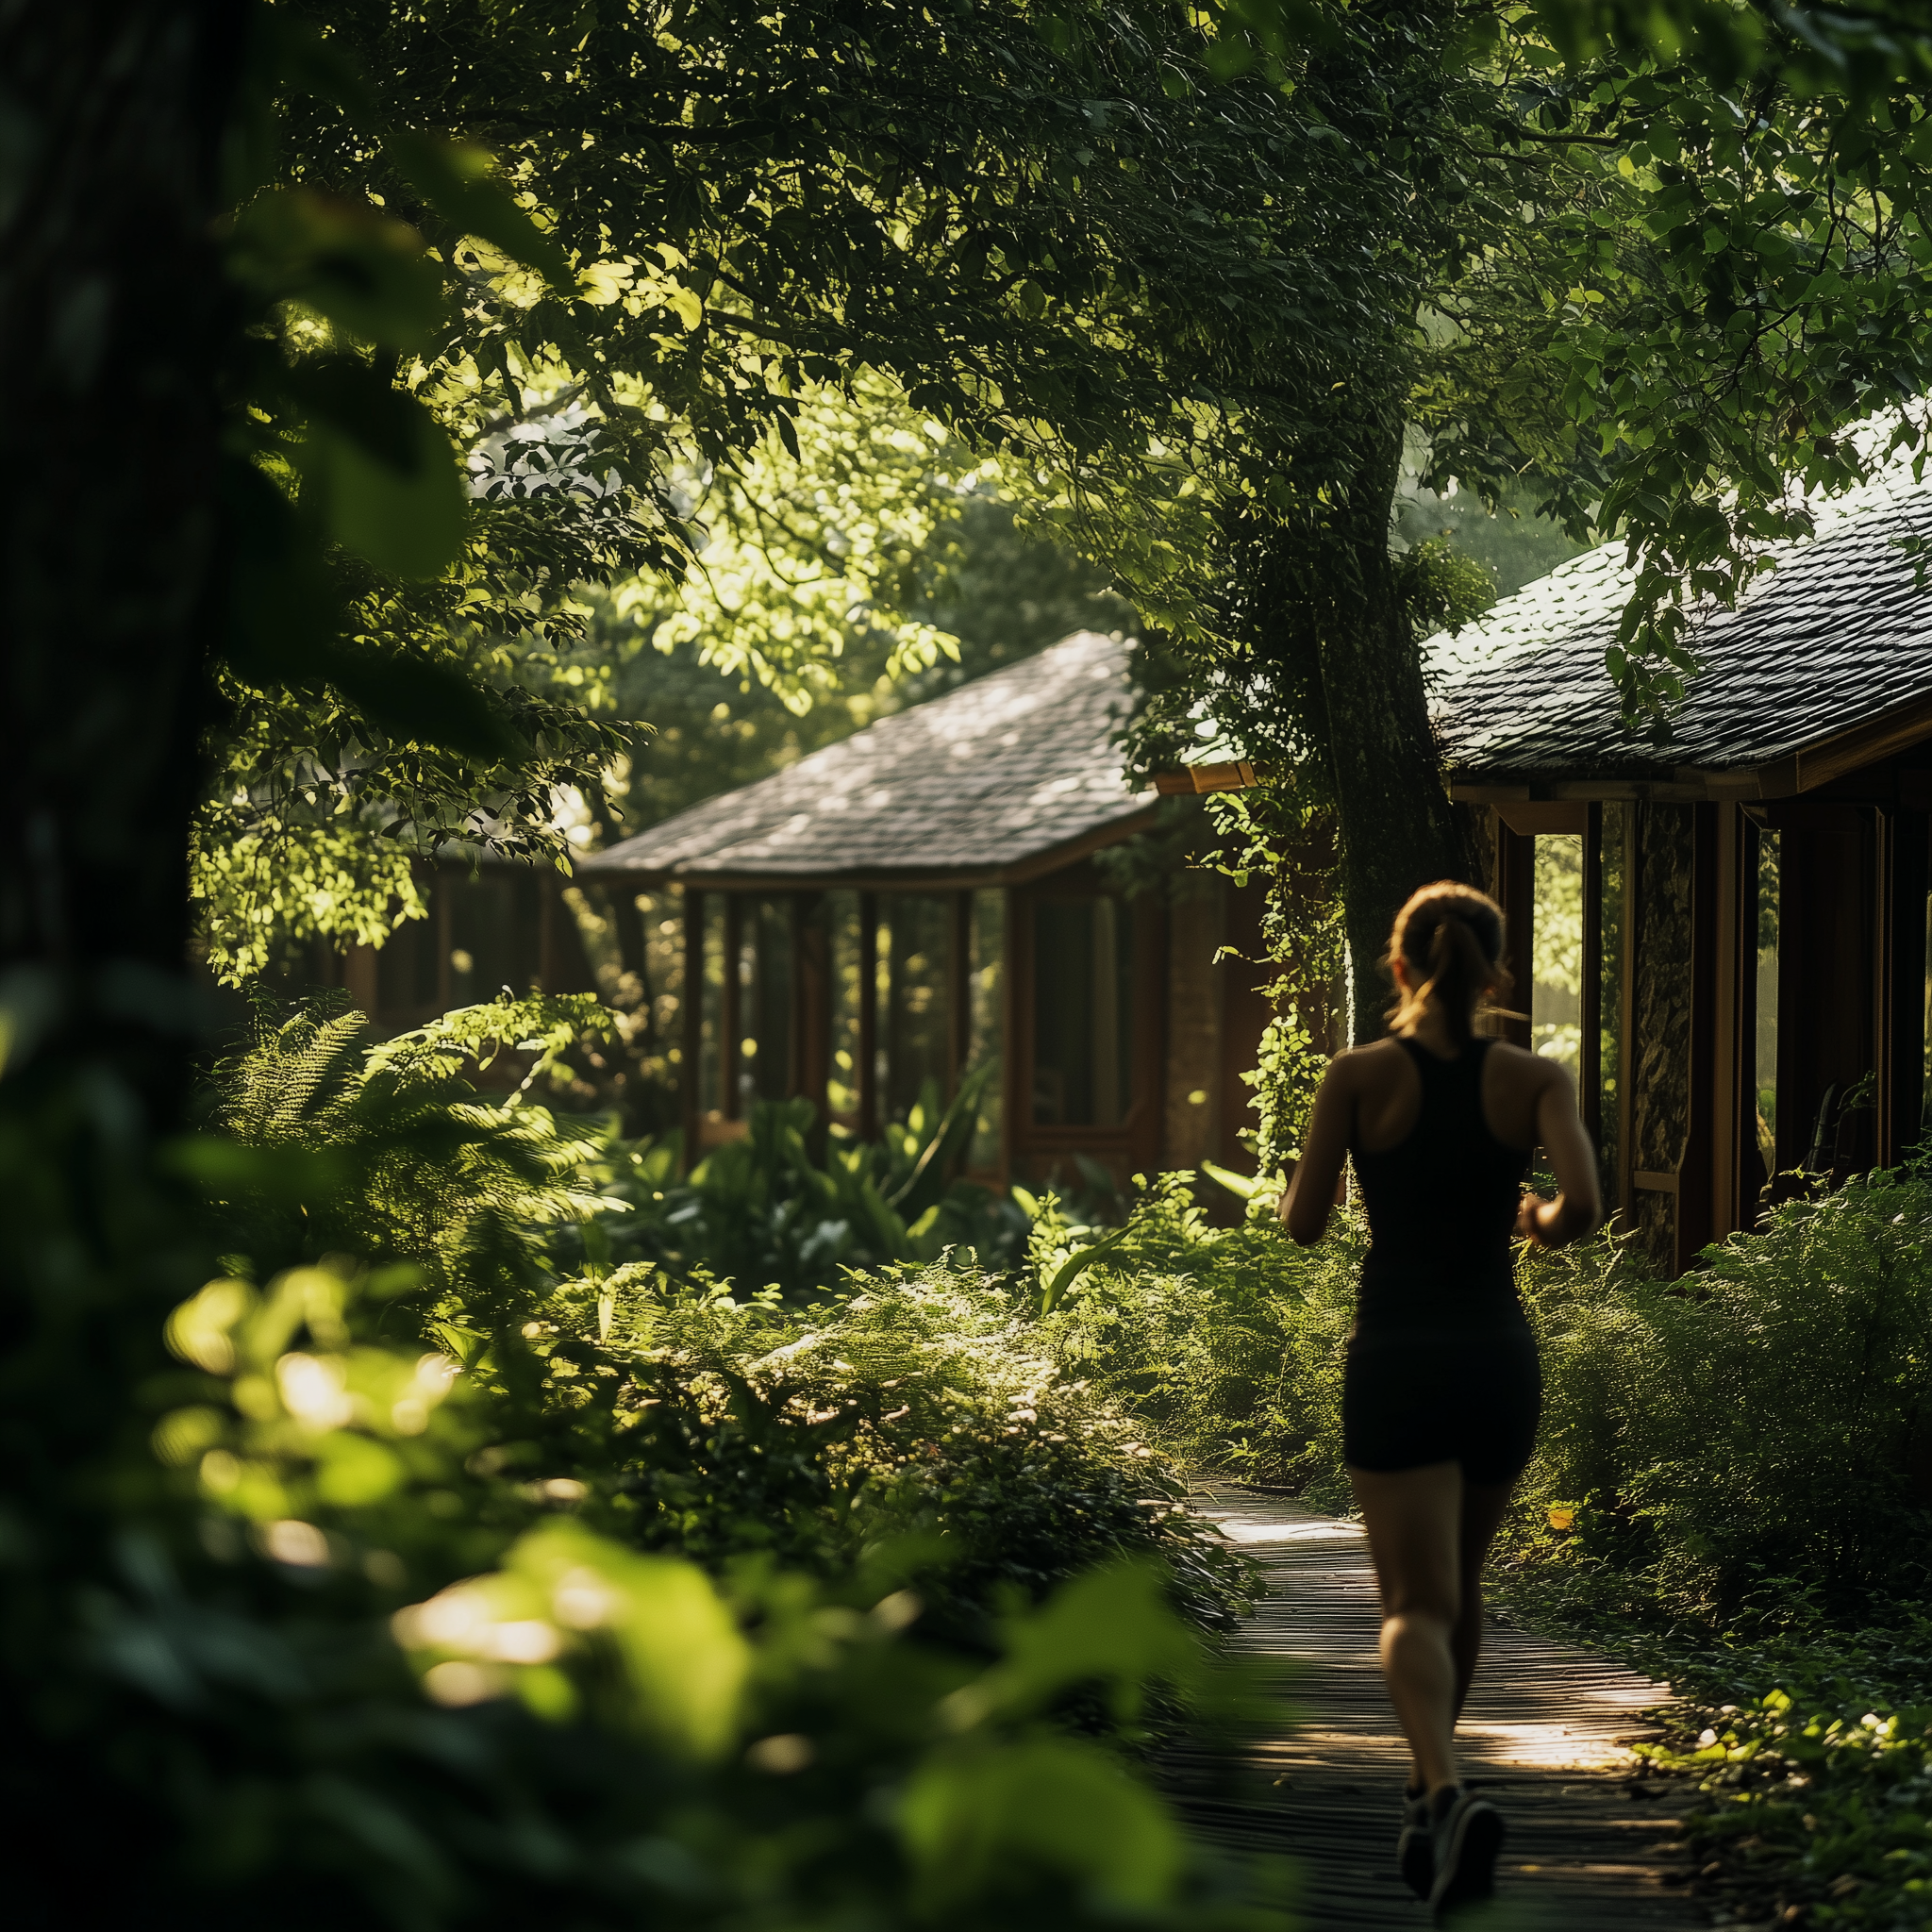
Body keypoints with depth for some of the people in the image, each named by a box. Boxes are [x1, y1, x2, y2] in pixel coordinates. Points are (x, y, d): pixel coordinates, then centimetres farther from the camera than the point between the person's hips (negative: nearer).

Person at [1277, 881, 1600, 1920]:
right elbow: (1583, 1203, -13)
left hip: (1397, 1362, -3)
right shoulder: (1536, 1080, 0)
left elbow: (1302, 1222, -2)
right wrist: (1536, 1223, 9)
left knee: (1416, 1605, -4)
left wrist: (1314, 1156, 18)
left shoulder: (1360, 1076, -4)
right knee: (1458, 1581, 23)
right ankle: (1430, 1795, 36)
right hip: (1500, 1359, 3)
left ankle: (1449, 1792, -31)